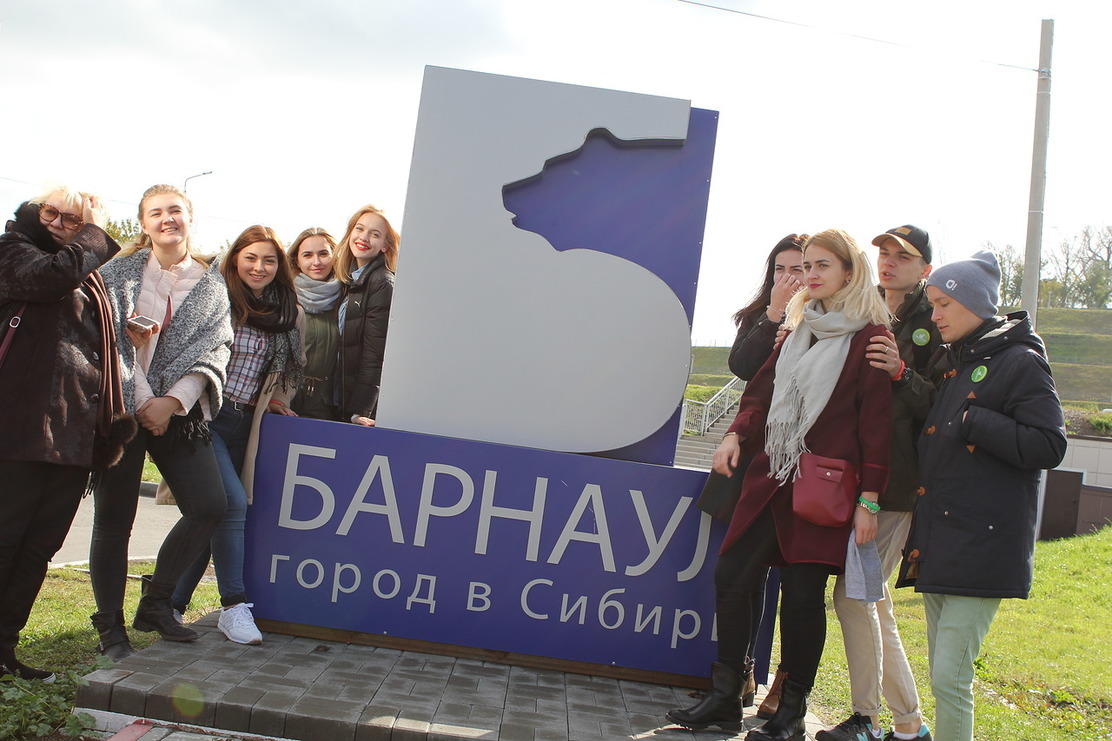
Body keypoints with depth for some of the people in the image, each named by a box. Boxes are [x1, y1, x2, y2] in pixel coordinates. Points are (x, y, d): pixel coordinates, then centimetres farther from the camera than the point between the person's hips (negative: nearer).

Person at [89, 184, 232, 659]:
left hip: (179, 411, 2)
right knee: (114, 518, 0)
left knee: (209, 506, -10)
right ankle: (110, 629, 12)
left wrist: (172, 402, -11)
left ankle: (155, 603, 10)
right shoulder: (119, 273, 5)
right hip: (123, 407, -2)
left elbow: (213, 350, 2)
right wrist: (142, 402, -12)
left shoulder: (211, 284, 10)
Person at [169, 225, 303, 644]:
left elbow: (286, 368, 22)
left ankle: (173, 604, 20)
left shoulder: (286, 313, 11)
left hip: (244, 423, 5)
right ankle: (234, 606, -9)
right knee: (233, 504, -17)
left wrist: (273, 399, 8)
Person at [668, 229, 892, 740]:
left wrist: (869, 498, -14)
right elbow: (763, 389, 18)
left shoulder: (869, 337, -5)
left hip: (822, 486, -6)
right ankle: (724, 698, 15)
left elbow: (875, 421, -10)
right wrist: (736, 434, -1)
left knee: (802, 593, -1)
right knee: (731, 577, 3)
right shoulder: (798, 330, 16)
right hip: (770, 476, 7)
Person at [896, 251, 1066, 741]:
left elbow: (1049, 447, -14)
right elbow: (929, 436, 22)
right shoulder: (951, 363, 16)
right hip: (938, 540, 8)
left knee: (949, 676, -10)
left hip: (984, 545, -8)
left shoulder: (1020, 362, -7)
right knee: (943, 674, 14)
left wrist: (974, 423, -17)